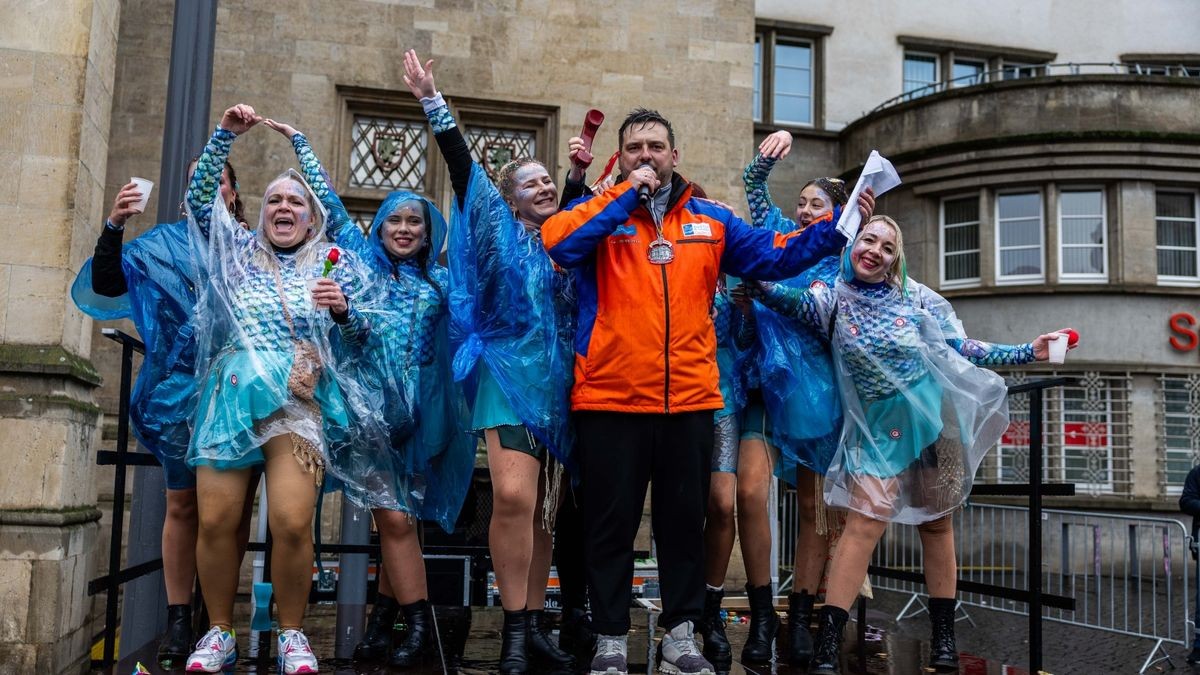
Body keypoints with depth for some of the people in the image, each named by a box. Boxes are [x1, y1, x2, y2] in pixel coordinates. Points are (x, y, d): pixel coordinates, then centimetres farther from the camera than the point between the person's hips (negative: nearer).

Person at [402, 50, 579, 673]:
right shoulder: (499, 232, 6)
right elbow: (463, 168, 0)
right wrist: (433, 104, -4)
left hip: (560, 383, 5)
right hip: (510, 374, -4)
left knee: (543, 506, 6)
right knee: (513, 496, -20)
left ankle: (536, 623, 13)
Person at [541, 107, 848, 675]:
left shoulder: (710, 220, 11)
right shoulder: (599, 215, 3)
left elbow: (774, 256, 11)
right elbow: (557, 242, -17)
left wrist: (836, 229, 0)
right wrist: (624, 194, -13)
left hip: (690, 399, 3)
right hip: (610, 399, -3)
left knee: (684, 519, 12)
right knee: (612, 522, 6)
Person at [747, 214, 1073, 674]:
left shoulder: (916, 297, -1)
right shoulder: (832, 300, -2)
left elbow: (963, 349, 4)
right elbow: (781, 297, -17)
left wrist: (1027, 353, 0)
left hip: (933, 414, 1)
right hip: (879, 425, -1)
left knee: (936, 522, 9)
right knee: (865, 521, -12)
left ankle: (944, 635, 22)